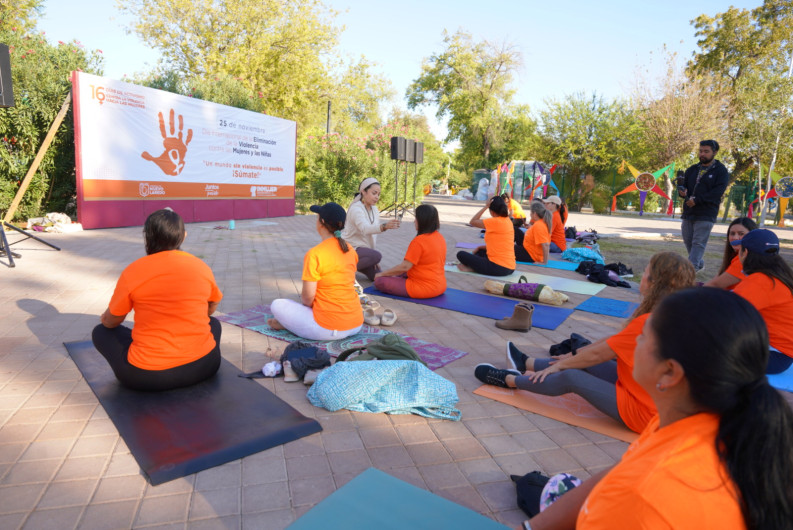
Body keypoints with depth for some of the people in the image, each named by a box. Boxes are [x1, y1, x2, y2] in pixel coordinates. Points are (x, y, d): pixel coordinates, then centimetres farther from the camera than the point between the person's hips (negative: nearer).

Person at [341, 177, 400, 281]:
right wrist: (384, 226, -59)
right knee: (376, 256, -32)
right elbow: (365, 229, -40)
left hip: (364, 248, 8)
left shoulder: (374, 209, 6)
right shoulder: (356, 209, -21)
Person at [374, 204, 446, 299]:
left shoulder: (419, 241, -21)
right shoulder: (440, 237, 5)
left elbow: (404, 267, -20)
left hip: (424, 288, -9)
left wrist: (381, 274, -8)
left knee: (379, 281, -11)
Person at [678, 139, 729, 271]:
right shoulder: (692, 170, 15)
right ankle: (699, 264, 30)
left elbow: (718, 192, -12)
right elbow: (683, 185, 12)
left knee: (698, 243, -10)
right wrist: (681, 191, -13)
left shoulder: (721, 171, -1)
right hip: (688, 212, 6)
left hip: (706, 215, -6)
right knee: (688, 241, 11)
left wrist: (697, 200, -19)